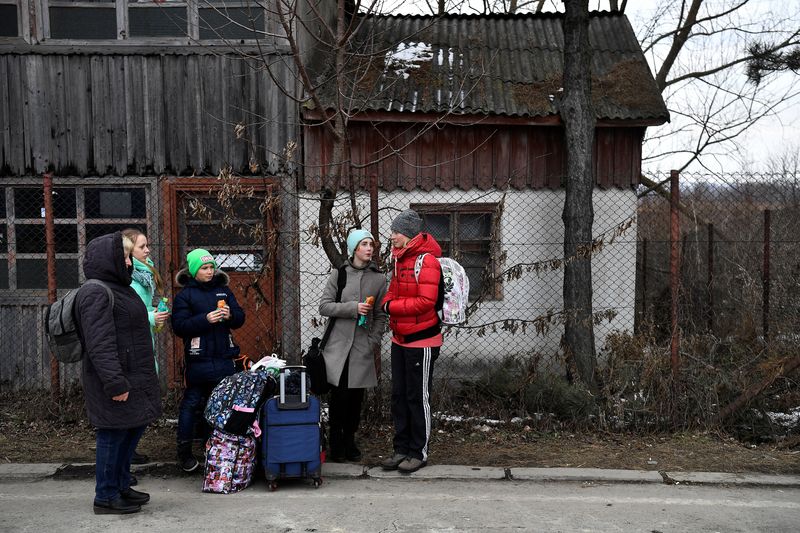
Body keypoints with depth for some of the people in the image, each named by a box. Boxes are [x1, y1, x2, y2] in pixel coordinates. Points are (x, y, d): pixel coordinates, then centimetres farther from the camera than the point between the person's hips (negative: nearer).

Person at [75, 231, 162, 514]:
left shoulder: (118, 288, 17)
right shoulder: (96, 294, -17)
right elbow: (100, 345, -24)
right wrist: (115, 383, -26)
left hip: (133, 376, 10)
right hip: (117, 379, -10)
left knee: (133, 429, 17)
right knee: (114, 434, -1)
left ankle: (121, 485, 31)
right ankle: (106, 497, 11)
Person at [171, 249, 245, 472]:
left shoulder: (223, 290, 11)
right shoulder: (184, 295, 0)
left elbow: (240, 318, 10)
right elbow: (179, 326, -10)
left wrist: (230, 315, -12)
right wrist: (205, 319, -21)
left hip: (224, 357, 4)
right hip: (198, 359, -4)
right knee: (192, 403, 2)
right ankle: (184, 451, 14)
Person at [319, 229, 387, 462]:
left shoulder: (379, 278, 6)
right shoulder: (339, 274, 1)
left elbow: (380, 315, 8)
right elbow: (324, 306, -4)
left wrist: (374, 342, -2)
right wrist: (353, 307, -15)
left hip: (362, 347, 2)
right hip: (339, 344, -2)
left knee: (356, 395, 6)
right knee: (339, 394, -2)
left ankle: (349, 440, 22)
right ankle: (336, 442, 12)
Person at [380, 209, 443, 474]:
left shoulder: (426, 260, -17)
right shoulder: (400, 258, 11)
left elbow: (425, 301, -25)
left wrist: (392, 306, -15)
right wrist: (387, 302, -4)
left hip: (421, 341, -9)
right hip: (400, 340, 9)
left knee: (418, 398, 2)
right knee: (399, 396, 13)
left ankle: (419, 452, 15)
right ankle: (401, 449, 25)